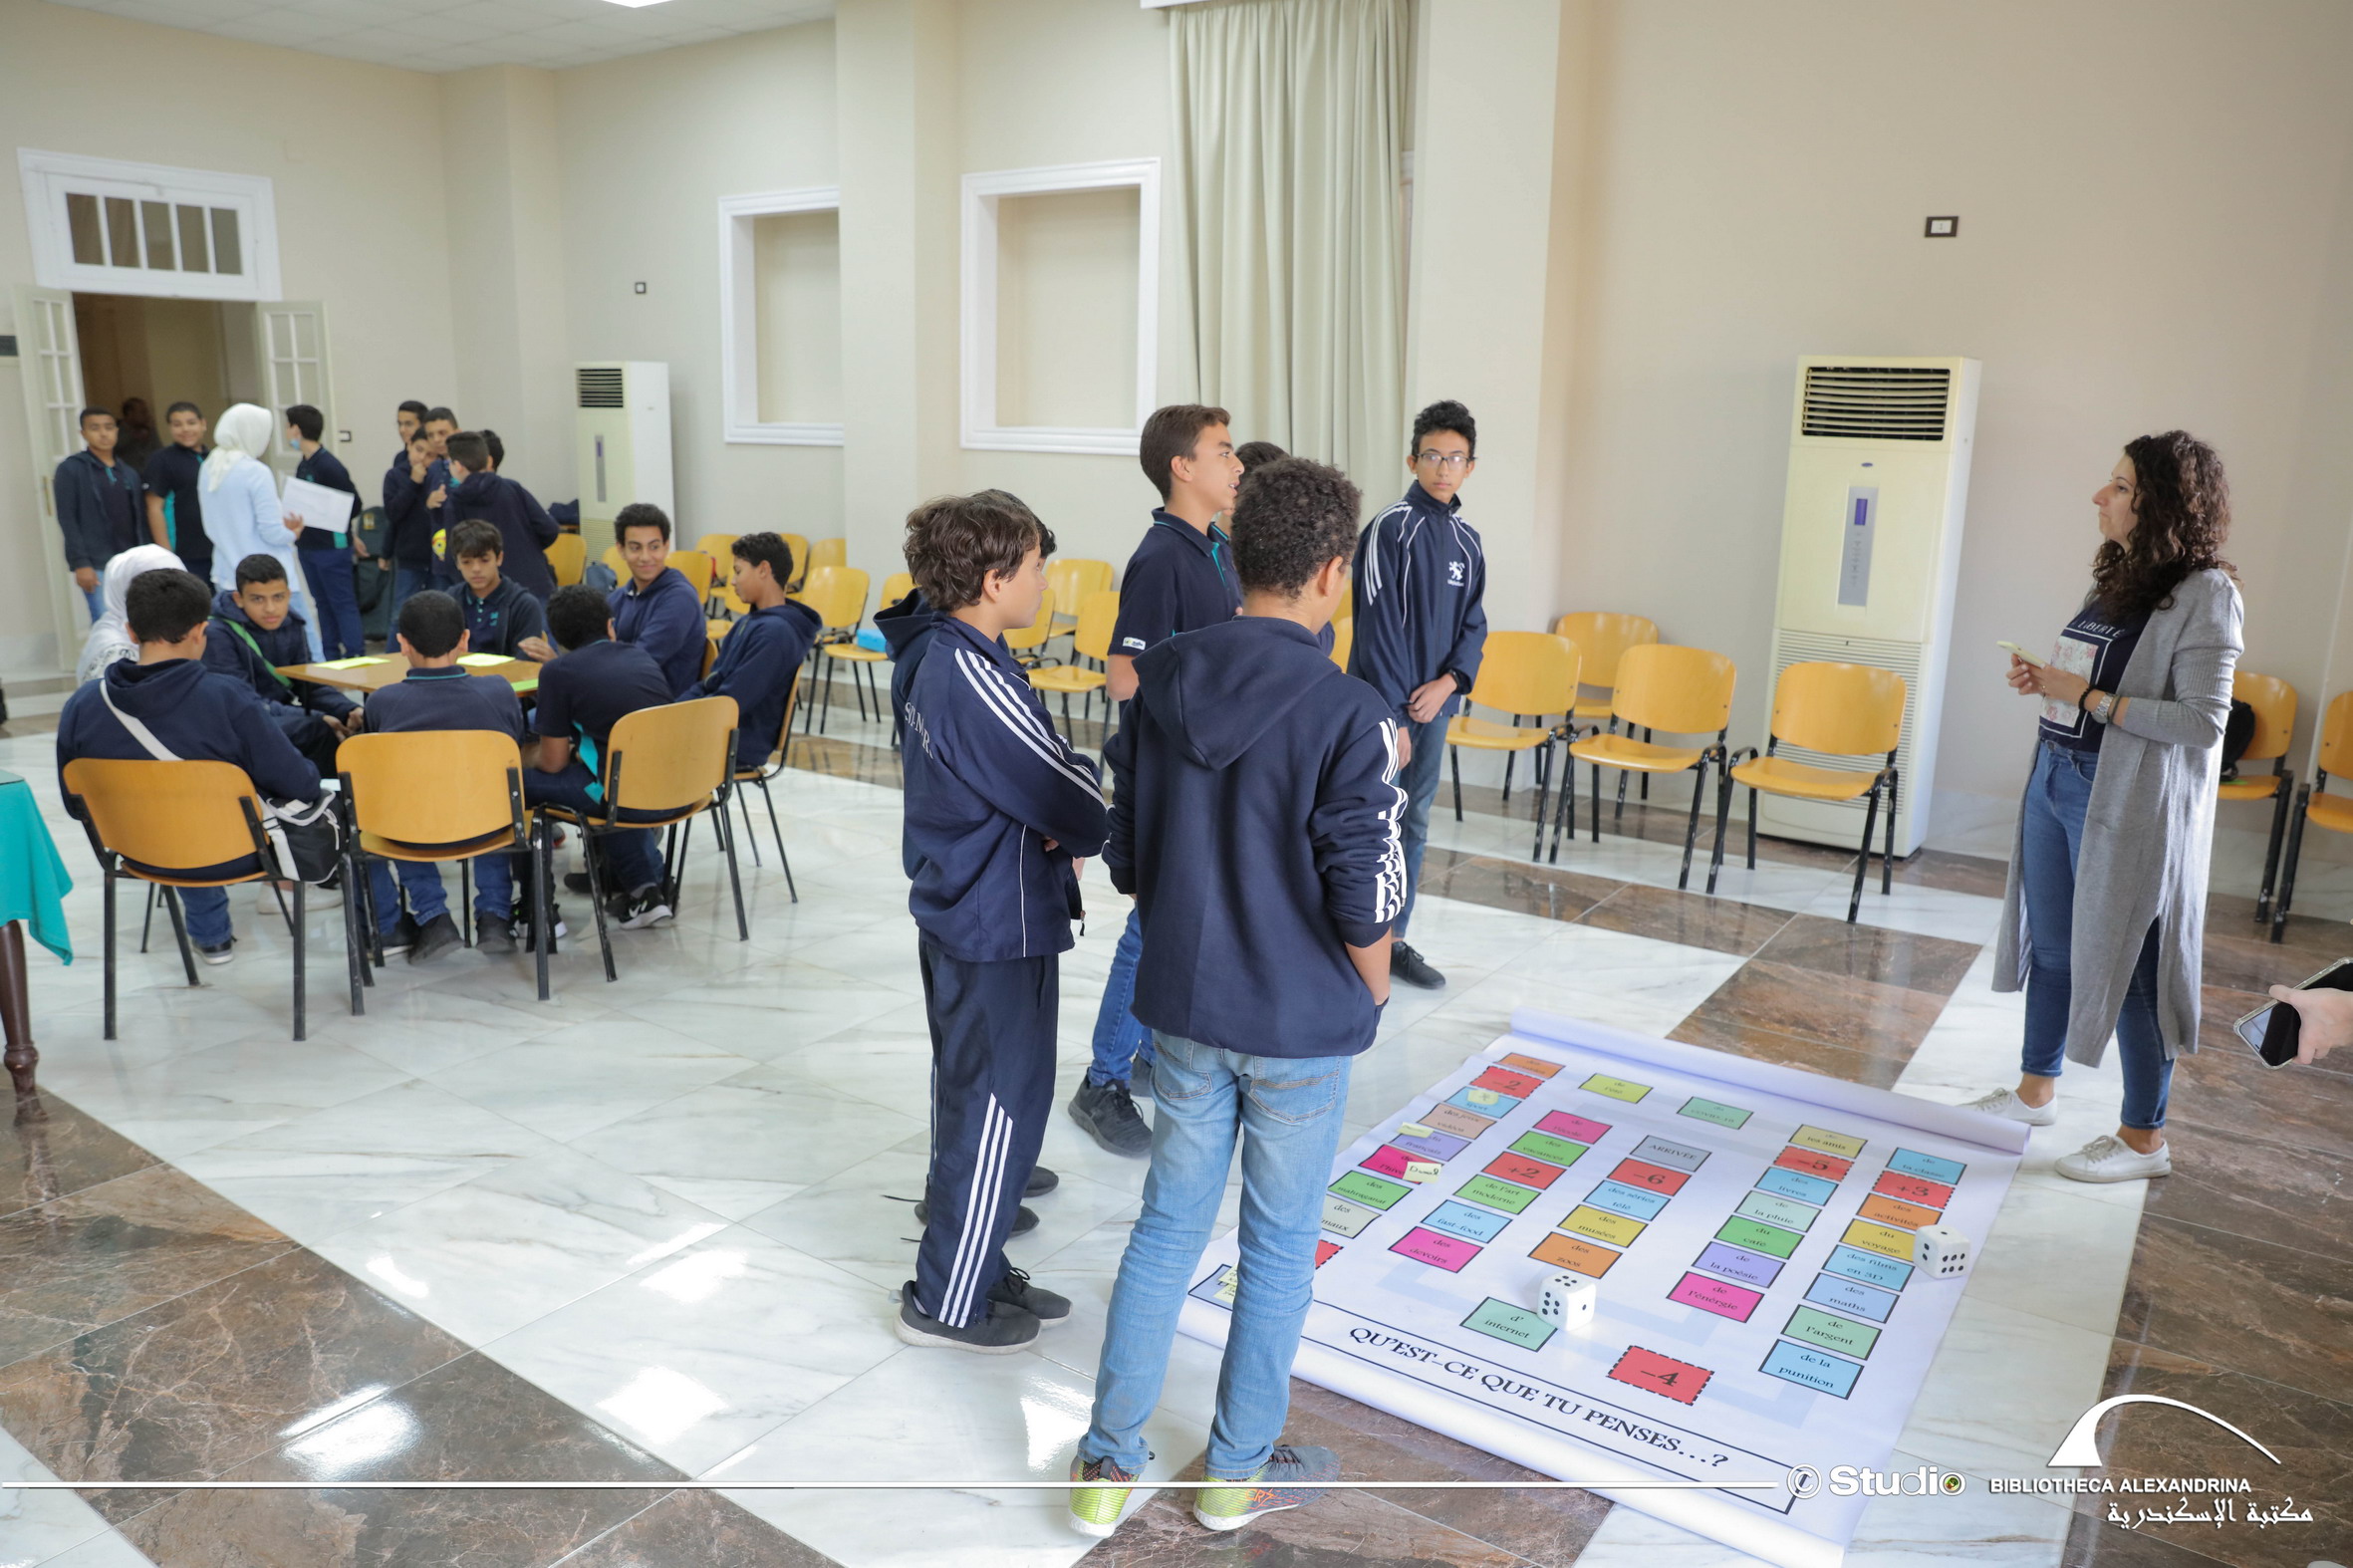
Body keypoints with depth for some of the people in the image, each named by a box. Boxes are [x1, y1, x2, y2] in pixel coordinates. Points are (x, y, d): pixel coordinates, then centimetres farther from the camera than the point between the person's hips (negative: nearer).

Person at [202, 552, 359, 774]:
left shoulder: (292, 626, 6)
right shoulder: (218, 636, -13)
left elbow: (310, 684, 10)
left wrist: (349, 711, -11)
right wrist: (315, 719, -27)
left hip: (285, 718, 7)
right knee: (321, 730, -29)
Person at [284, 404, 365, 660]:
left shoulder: (329, 466, -15)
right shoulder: (303, 465, 12)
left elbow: (354, 504, -16)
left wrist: (330, 525, -14)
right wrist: (296, 523, -1)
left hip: (331, 546, -9)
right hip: (308, 545, 9)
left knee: (342, 602, -6)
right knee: (322, 602, 13)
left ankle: (355, 655, -5)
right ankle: (330, 657, 19)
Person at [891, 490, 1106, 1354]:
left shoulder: (940, 663, 6)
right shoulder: (980, 683, -25)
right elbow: (1080, 807, -23)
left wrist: (1058, 826, -6)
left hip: (957, 917, 10)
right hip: (1001, 931, -10)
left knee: (973, 1099, 20)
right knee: (1000, 1108, 4)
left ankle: (976, 1269, 35)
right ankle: (946, 1302, 18)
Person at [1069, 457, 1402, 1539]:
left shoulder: (1158, 681, -4)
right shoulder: (1351, 717, -20)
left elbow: (1126, 859, 4)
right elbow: (1364, 908, -16)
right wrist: (1373, 1000, 3)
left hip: (1182, 1007, 5)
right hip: (1301, 1025, -4)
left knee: (1168, 1226, 19)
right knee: (1279, 1247, 14)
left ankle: (1107, 1464, 28)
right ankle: (1237, 1474, 32)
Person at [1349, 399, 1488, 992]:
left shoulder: (1467, 541, 10)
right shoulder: (1391, 527, -11)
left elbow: (1473, 626, 12)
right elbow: (1380, 625, -15)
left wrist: (1446, 683, -7)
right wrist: (1394, 716, -17)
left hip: (1434, 703, 7)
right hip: (1383, 703, -7)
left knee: (1414, 823, 13)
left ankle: (1393, 939, 25)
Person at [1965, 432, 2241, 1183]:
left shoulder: (2204, 595, -14)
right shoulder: (2116, 581, 11)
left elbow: (2202, 722, -20)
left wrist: (2091, 698, -19)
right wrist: (2045, 681, 3)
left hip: (2130, 804, -8)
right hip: (2056, 780, 8)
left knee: (2125, 961, 2)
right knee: (2049, 945, 17)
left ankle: (2144, 1137, 18)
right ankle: (2036, 1091, 34)